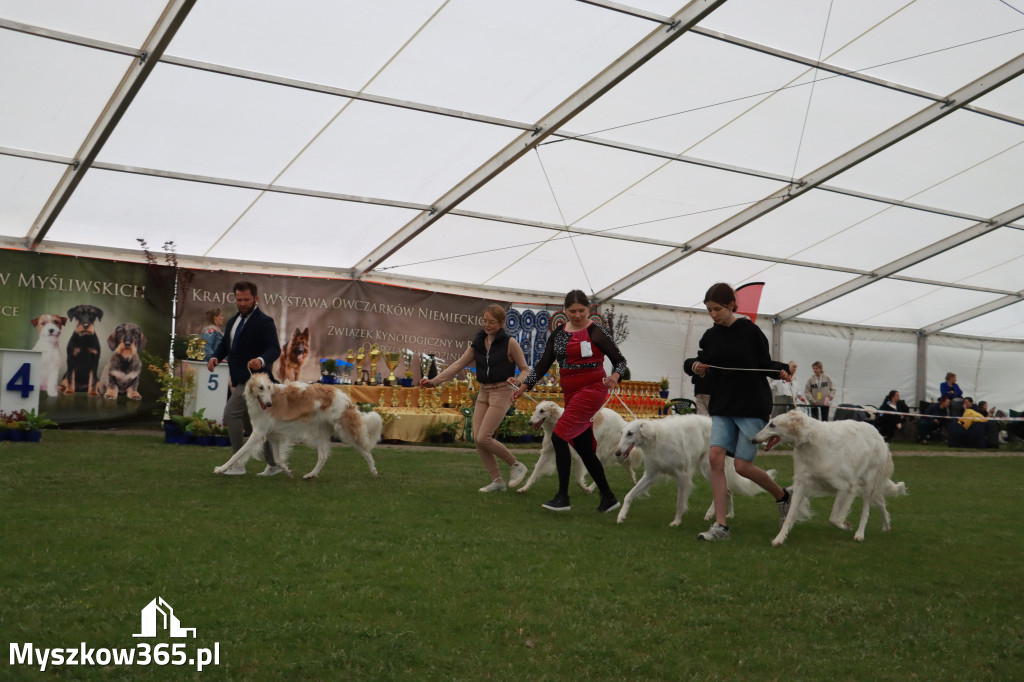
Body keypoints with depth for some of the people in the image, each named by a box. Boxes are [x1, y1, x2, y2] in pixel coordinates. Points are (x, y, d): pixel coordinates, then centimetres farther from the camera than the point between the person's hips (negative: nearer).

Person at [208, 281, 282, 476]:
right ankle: (273, 464, 24)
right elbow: (224, 344, 20)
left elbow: (275, 349, -19)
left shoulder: (264, 322, -11)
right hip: (240, 380, 9)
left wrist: (261, 360, -39)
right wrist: (216, 357, -2)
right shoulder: (233, 321, 14)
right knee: (248, 421, 14)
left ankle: (238, 464, -10)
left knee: (231, 413, -17)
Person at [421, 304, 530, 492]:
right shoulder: (478, 343, 9)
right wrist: (434, 381, 0)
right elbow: (458, 364, 8)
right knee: (477, 438, -1)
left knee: (483, 438, -14)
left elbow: (525, 370, -2)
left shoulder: (509, 343, -7)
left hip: (501, 392, -6)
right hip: (483, 392, 6)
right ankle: (497, 481, 9)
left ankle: (516, 465, 7)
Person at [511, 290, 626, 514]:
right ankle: (608, 498, 20)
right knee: (584, 449, 8)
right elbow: (544, 363, 13)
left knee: (559, 437, -17)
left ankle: (562, 497, -11)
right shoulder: (558, 333, 9)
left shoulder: (596, 332, -7)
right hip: (571, 393, 7)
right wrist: (524, 386, 6)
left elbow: (620, 360, -5)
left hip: (591, 390, -7)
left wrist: (614, 376, -25)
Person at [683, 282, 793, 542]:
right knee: (716, 457, -11)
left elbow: (765, 364, 0)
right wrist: (694, 365, -7)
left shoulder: (750, 331, -6)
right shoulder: (710, 336, 7)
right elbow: (696, 363, 16)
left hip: (752, 406, -5)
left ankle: (783, 495, 23)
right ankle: (720, 525, -5)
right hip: (722, 407, 5)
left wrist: (782, 370, -20)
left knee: (743, 466, -7)